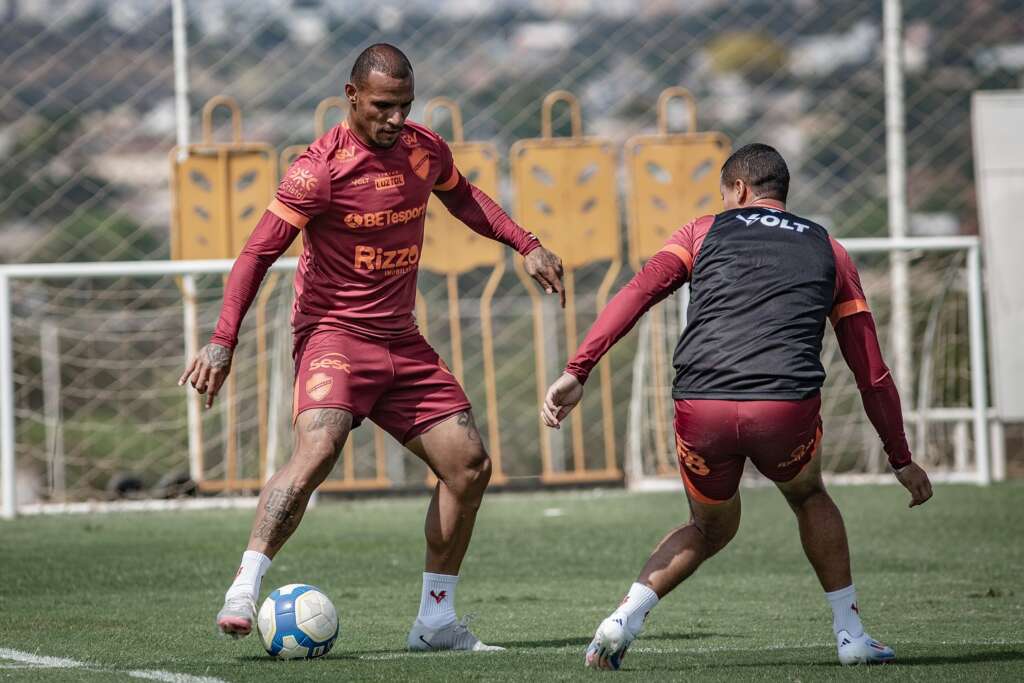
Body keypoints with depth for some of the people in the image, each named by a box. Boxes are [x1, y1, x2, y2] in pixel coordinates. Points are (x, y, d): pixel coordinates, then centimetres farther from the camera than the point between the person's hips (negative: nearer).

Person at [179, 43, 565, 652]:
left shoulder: (425, 149, 5)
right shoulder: (322, 168, -14)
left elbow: (460, 195, 28)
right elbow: (259, 253, -15)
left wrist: (526, 245, 19)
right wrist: (223, 341, -23)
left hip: (401, 342, 7)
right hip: (334, 333, -7)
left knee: (469, 465, 2)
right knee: (318, 448, -31)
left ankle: (436, 620, 13)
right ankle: (244, 592, -32)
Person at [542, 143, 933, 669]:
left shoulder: (704, 232, 21)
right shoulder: (828, 252, 24)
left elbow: (637, 294, 3)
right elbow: (872, 373, 24)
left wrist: (577, 372, -4)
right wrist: (902, 460, 31)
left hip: (700, 409, 0)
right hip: (787, 407, 0)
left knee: (710, 528, 27)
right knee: (810, 499, 33)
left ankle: (626, 616, 7)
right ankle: (850, 634, 25)